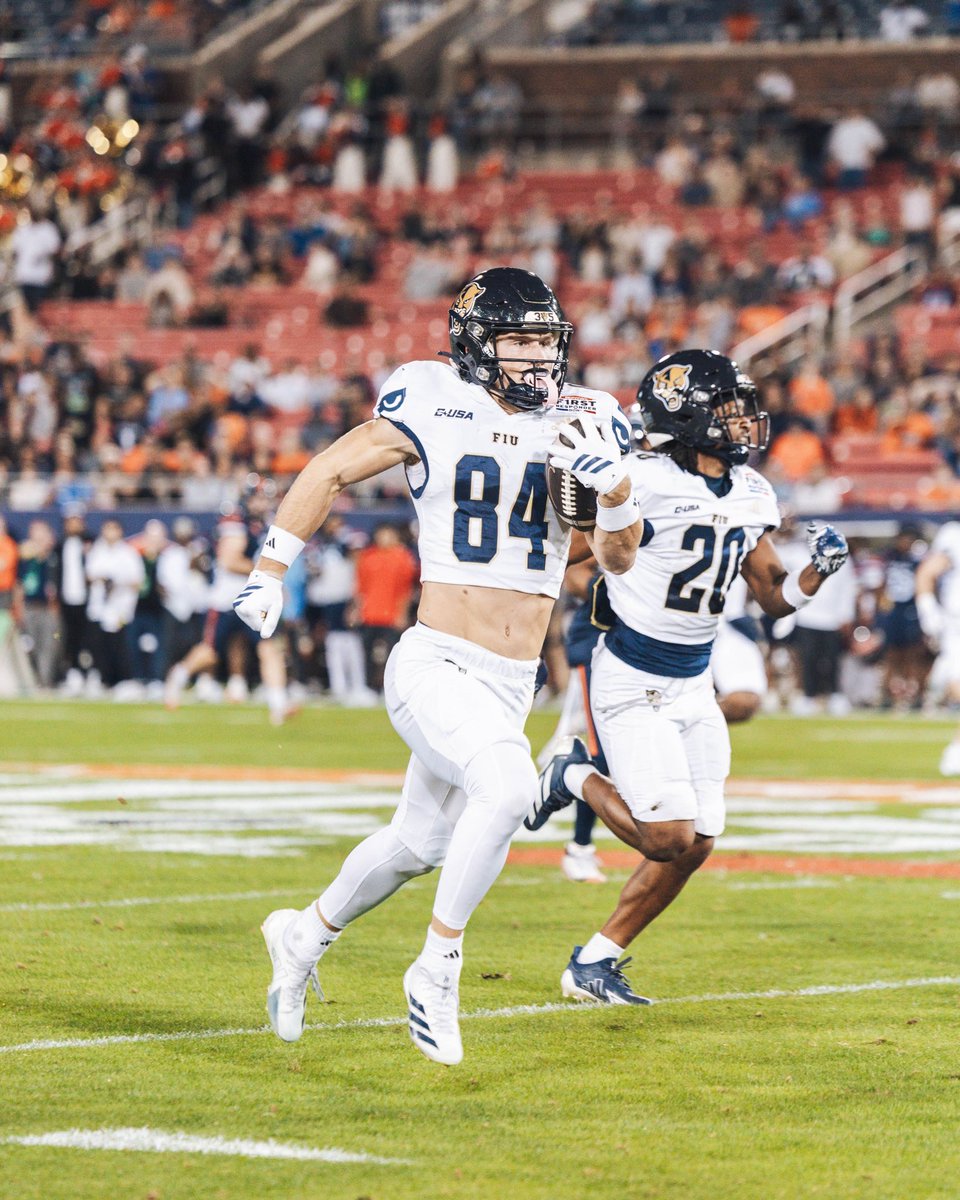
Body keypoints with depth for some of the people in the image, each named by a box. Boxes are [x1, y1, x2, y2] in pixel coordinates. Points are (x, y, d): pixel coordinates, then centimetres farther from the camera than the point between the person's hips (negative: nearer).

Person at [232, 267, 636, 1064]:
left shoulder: (580, 424, 3)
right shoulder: (435, 412, -8)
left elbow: (619, 559, 5)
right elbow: (329, 473, 5)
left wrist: (615, 485, -14)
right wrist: (270, 573, 7)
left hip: (511, 685, 6)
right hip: (436, 665, -6)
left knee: (417, 844, 19)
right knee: (508, 786, -31)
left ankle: (306, 937, 46)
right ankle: (438, 968, -15)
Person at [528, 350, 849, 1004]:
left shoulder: (752, 495, 4)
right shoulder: (644, 482, -19)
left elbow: (775, 596, 9)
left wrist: (818, 569, -6)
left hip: (694, 684, 7)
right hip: (633, 684, -7)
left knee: (696, 846, 3)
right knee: (669, 838, -14)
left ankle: (594, 963, 17)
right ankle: (578, 780, 15)